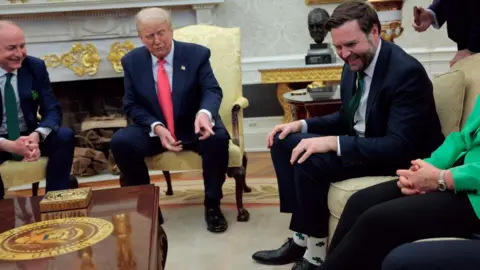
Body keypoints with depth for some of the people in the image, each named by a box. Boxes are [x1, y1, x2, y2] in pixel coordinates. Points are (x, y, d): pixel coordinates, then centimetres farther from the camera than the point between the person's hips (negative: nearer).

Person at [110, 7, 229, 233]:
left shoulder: (197, 54, -6)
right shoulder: (132, 61, 0)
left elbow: (212, 91, -15)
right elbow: (132, 105, -2)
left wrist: (204, 113, -40)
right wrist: (157, 128, -21)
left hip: (193, 128, -1)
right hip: (153, 129, 2)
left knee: (218, 138, -34)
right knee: (120, 142, -25)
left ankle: (212, 205, -12)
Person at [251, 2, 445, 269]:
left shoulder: (406, 72, -25)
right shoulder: (355, 64, 2)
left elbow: (400, 146, -31)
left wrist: (333, 143, -35)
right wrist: (302, 125, -1)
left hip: (402, 159, -9)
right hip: (360, 141, 9)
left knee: (309, 161, -28)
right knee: (284, 142, 1)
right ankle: (302, 236, 0)